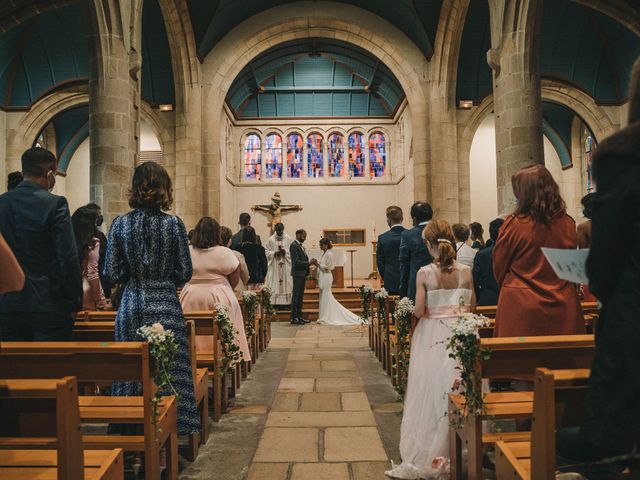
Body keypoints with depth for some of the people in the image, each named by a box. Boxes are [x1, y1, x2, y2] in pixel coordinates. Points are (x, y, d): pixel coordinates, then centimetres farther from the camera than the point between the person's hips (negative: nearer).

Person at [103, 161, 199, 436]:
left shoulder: (120, 224, -2)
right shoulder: (173, 224, -6)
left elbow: (111, 274, -1)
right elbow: (185, 272, -3)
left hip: (132, 305, 2)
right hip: (166, 305, -1)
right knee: (169, 370, 7)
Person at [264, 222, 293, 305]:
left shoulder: (289, 239, 2)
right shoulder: (271, 239, 1)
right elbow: (266, 252, 2)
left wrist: (285, 252, -14)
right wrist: (274, 253, -13)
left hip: (286, 266, 0)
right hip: (274, 266, 0)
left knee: (286, 283, 0)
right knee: (275, 283, -1)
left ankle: (286, 302, 6)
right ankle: (275, 303, 3)